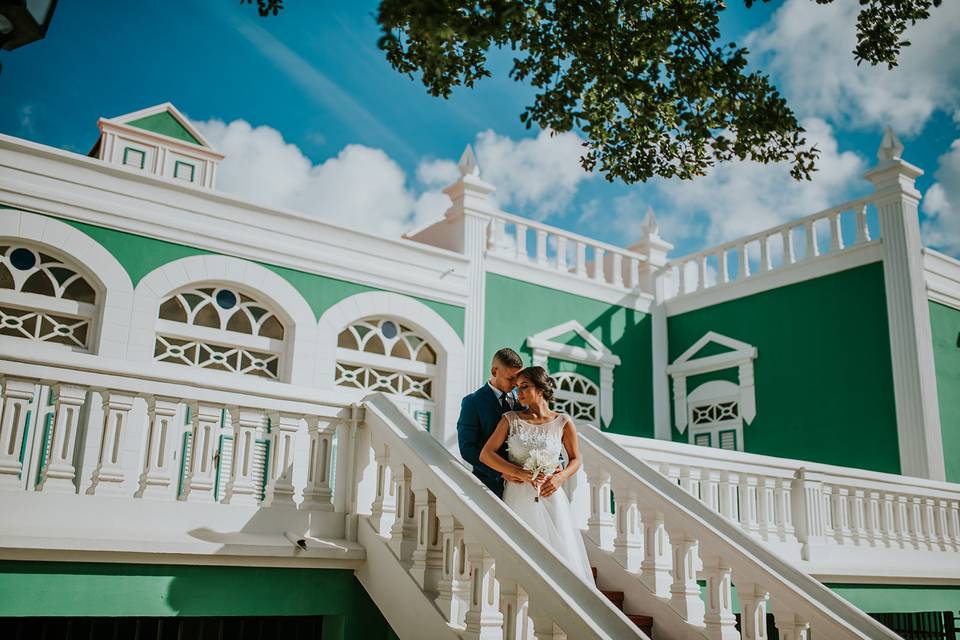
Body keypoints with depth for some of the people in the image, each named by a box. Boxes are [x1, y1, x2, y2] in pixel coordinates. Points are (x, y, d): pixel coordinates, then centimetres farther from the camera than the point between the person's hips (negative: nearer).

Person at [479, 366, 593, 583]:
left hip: (550, 498, 0)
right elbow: (485, 455, -5)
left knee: (557, 554, -1)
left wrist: (560, 478, -10)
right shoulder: (511, 419, 1)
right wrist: (523, 474, -15)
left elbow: (575, 459, 12)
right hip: (518, 498, 0)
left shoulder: (563, 422, 0)